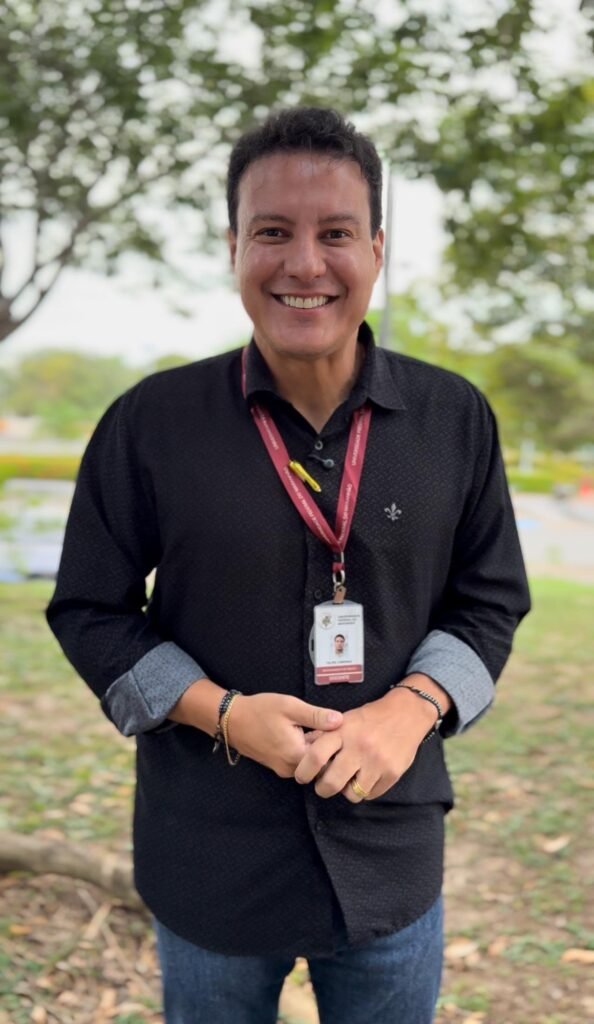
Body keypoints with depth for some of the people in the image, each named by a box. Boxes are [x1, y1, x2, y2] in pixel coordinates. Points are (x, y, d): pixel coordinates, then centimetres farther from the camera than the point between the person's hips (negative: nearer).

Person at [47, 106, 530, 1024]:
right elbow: (89, 610, -3)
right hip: (207, 856, -1)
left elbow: (491, 601, 3)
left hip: (392, 854, 2)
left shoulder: (455, 419, -5)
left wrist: (409, 710, -16)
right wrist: (223, 713, -17)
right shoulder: (151, 422, -10)